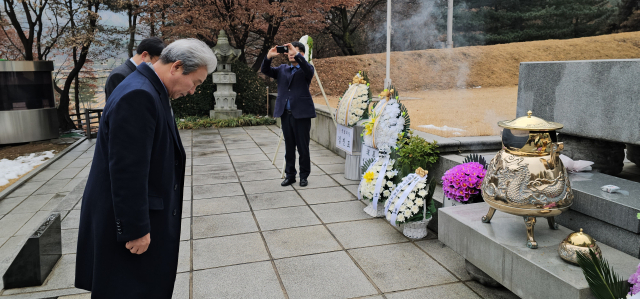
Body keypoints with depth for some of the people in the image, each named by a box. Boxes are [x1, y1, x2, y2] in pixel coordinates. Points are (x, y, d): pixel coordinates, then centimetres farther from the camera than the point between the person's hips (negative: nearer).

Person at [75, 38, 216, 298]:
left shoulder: (150, 91, 9)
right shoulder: (138, 96, -24)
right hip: (128, 219, -10)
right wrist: (136, 229, -21)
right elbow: (127, 170, -26)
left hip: (144, 212, 10)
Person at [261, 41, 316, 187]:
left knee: (303, 147, 2)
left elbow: (308, 69, -21)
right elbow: (265, 70, 6)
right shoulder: (282, 69, 15)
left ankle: (304, 176, 14)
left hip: (301, 114, -4)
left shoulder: (306, 69, 2)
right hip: (286, 114, 4)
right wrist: (269, 57, -11)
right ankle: (290, 175, 20)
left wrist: (297, 54, -28)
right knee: (289, 147, 11)